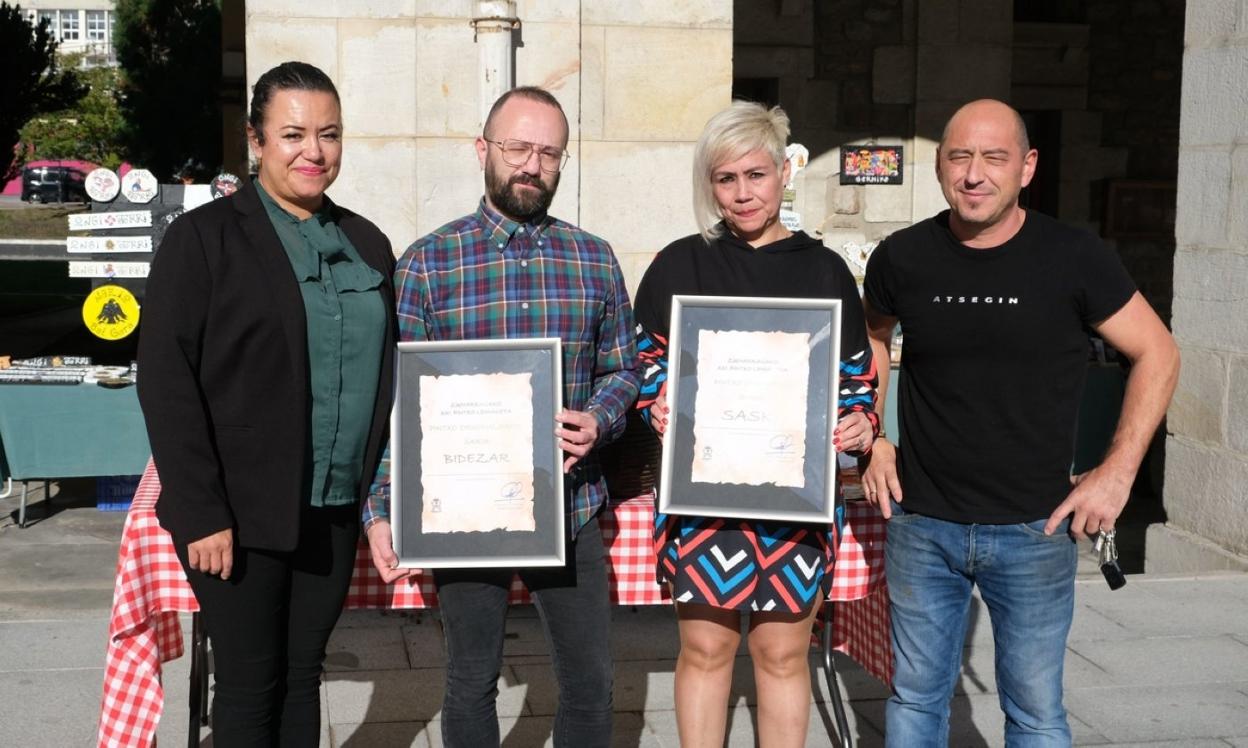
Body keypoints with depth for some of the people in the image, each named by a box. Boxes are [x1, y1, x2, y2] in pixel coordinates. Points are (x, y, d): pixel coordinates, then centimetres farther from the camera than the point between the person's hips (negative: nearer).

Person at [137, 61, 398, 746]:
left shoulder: (367, 244, 11)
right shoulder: (204, 237, -5)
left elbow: (385, 372, 15)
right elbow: (166, 378, -10)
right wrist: (201, 513, -15)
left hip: (335, 511, 5)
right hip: (241, 514, -4)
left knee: (302, 673, 13)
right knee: (249, 686, 4)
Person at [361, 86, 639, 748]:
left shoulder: (595, 260, 3)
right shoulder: (427, 263, -4)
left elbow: (622, 369, 10)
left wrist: (597, 422, -11)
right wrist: (381, 511, -9)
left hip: (571, 508, 2)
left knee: (590, 681, 10)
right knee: (472, 682, 13)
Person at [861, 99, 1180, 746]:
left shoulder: (1074, 258, -9)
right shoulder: (902, 257, -3)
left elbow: (1156, 355, 1)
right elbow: (871, 340, 17)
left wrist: (1117, 472, -5)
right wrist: (873, 441, 7)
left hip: (1035, 529, -1)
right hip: (921, 524, 2)